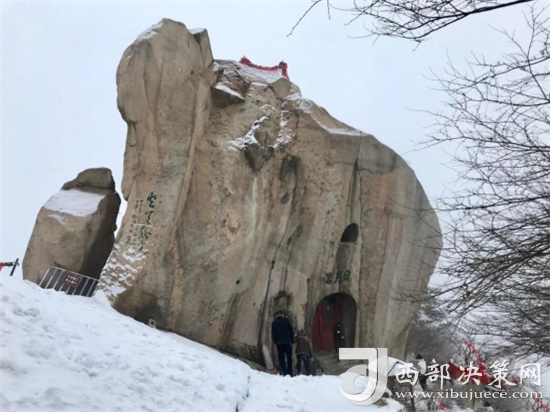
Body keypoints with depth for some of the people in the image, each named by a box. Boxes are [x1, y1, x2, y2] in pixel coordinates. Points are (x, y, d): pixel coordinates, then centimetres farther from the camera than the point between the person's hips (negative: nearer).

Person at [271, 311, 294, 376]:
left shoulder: (274, 323, 2)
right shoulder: (286, 320, 3)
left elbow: (273, 334, 2)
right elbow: (291, 331, 3)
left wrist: (275, 341, 12)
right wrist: (292, 340, 8)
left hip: (279, 343, -1)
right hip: (288, 342, 1)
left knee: (281, 358, 4)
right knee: (289, 358, 12)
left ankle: (285, 373, -8)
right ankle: (290, 373, 9)